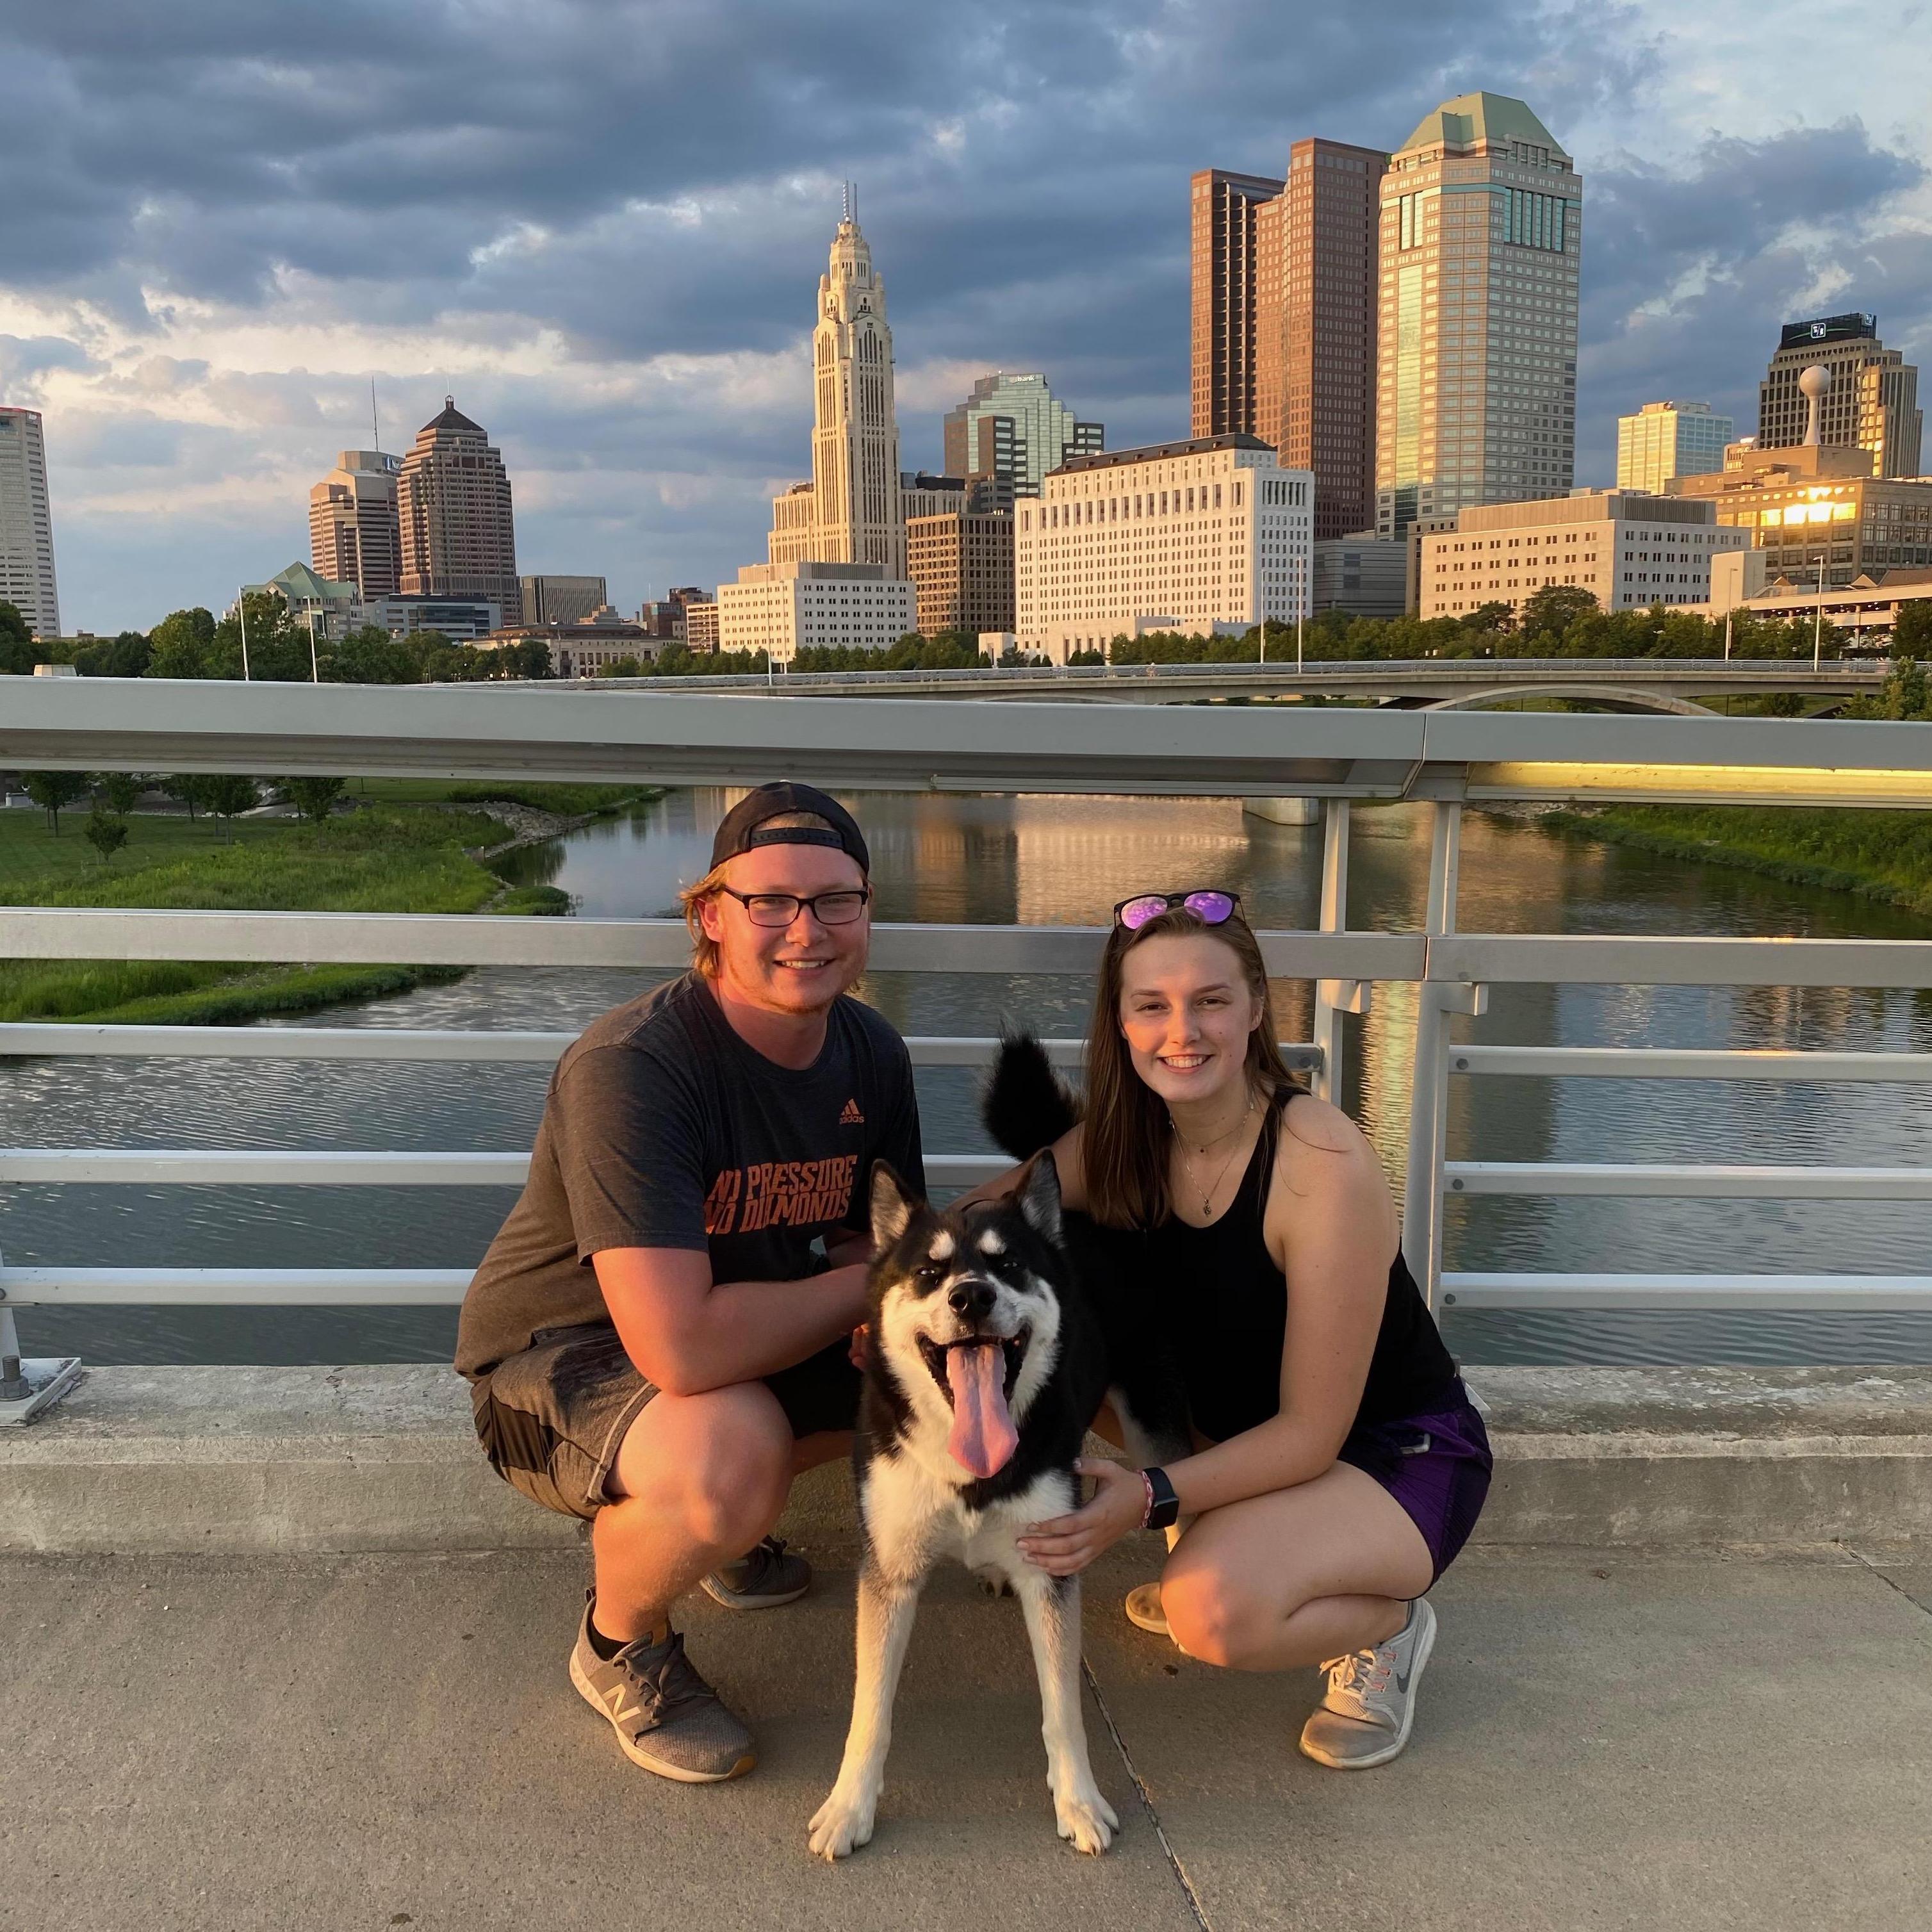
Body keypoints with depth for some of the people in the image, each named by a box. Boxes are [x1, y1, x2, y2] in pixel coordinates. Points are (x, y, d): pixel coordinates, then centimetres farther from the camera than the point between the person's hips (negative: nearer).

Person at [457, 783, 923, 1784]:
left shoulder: (871, 1053, -7)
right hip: (554, 1355, -7)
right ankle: (620, 1643, 0)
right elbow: (682, 1348, -39)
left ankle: (720, 1524, 18)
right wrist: (861, 1287, -24)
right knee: (731, 1448, -37)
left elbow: (883, 1244, 2)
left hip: (744, 1337, 8)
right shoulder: (629, 1068, -32)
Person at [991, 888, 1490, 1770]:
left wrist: (1152, 1497, -35)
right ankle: (1203, 1556, 9)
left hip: (1400, 1456, -7)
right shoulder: (1120, 1141, -10)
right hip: (1232, 1428, 7)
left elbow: (1310, 1434, -25)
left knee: (1215, 1614, -34)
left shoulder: (1326, 1166, -29)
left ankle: (1387, 1622, 0)